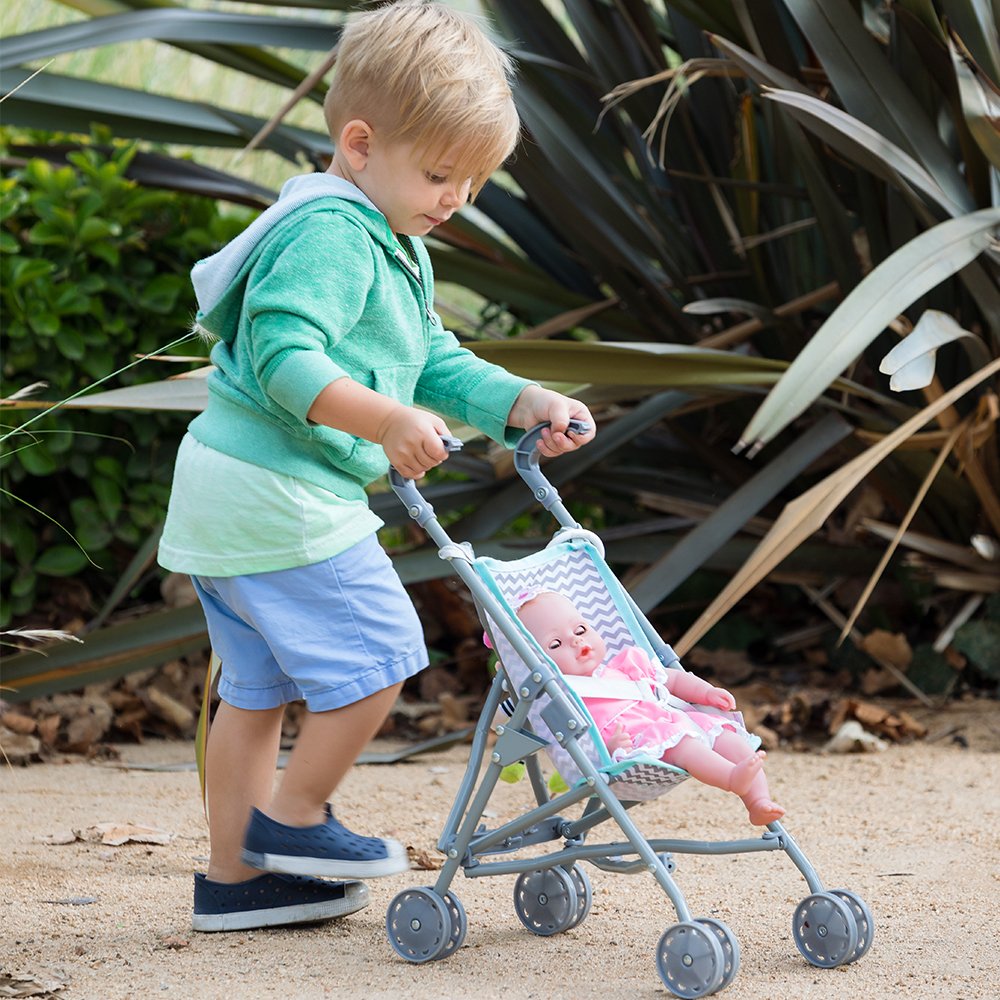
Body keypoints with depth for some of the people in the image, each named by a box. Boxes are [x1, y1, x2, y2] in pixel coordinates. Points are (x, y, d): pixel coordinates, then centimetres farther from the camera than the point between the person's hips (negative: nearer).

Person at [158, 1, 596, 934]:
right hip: (278, 495, -11)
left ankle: (235, 875, 21)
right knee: (376, 652, -4)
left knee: (257, 683, 15)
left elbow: (437, 364, 20)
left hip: (227, 495, 11)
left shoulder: (395, 249, 19)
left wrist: (521, 403, 5)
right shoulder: (330, 236, -17)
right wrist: (389, 421, -37)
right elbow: (284, 358, -28)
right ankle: (291, 818, 9)